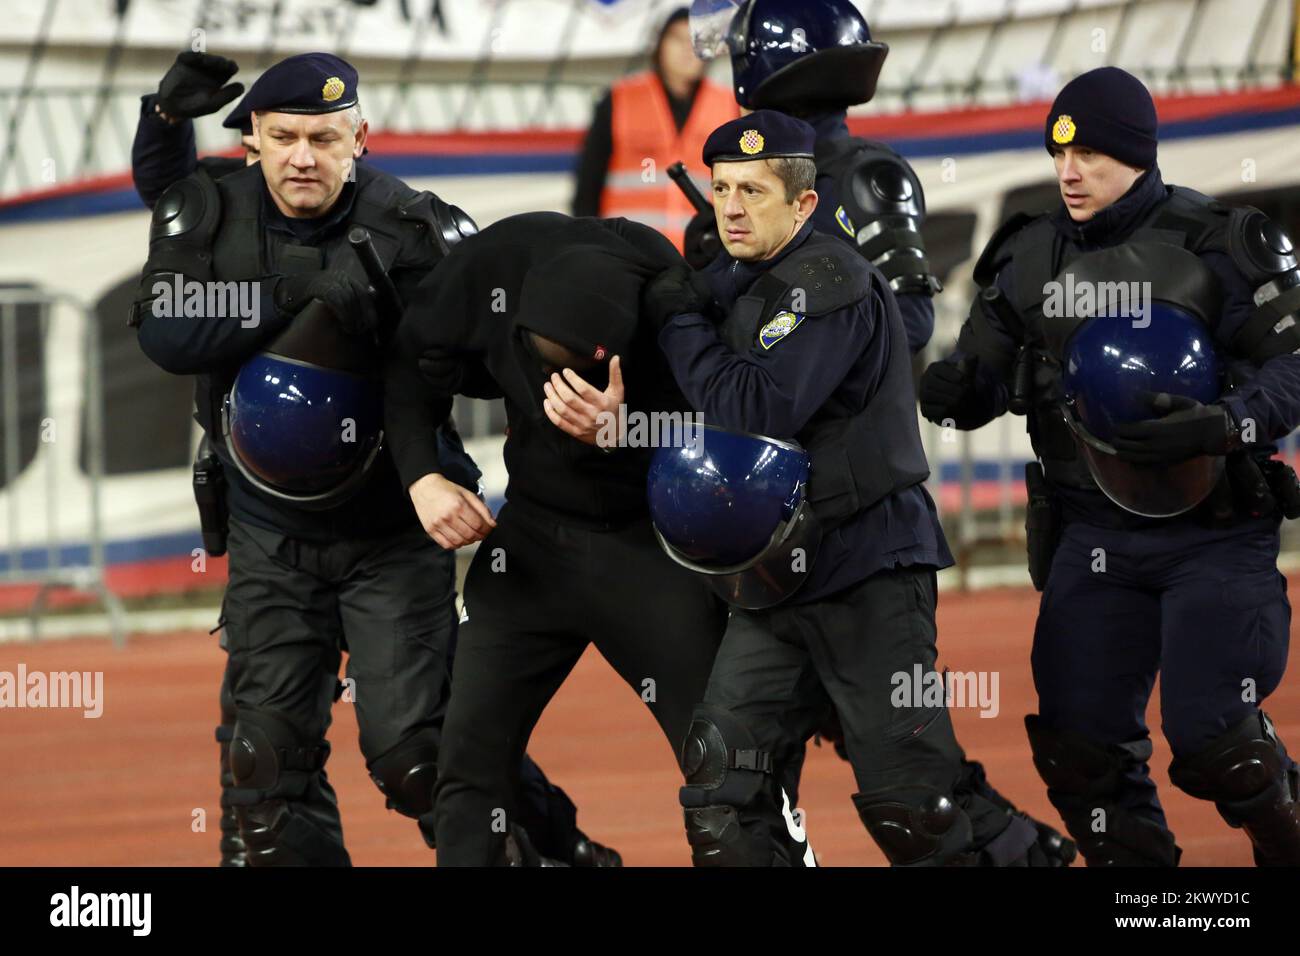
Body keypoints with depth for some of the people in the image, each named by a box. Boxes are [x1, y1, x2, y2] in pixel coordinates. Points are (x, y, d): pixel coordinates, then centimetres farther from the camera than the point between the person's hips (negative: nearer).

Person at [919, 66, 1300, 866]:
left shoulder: (1219, 244, -7)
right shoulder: (1031, 259, 7)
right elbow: (986, 371, 9)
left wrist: (1222, 425, -27)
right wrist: (953, 390, -16)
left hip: (1214, 533, -4)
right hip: (1093, 533, 4)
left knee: (1213, 742, -10)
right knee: (1080, 745, -1)